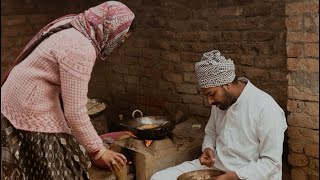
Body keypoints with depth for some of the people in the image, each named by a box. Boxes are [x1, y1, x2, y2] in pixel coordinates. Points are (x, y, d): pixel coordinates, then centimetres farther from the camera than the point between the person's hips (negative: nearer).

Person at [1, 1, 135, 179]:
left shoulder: (74, 27, 2)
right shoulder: (80, 49, -28)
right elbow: (75, 111, -26)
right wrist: (97, 151, -15)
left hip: (21, 96, 9)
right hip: (30, 109, -9)